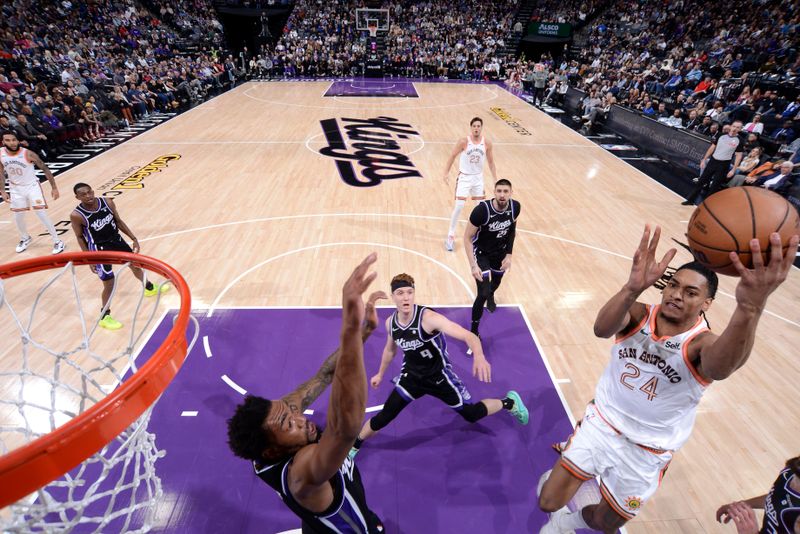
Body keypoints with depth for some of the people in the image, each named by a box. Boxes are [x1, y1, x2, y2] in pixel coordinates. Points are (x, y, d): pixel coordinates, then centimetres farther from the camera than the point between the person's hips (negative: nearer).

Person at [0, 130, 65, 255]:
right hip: (16, 188, 4)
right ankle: (25, 238, 36)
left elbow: (45, 169, -12)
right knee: (18, 217, 10)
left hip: (32, 186, -4)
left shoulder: (28, 154, -21)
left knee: (41, 214, -10)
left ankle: (57, 241, -1)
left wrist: (54, 187, -13)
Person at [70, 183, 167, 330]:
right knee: (109, 283, -3)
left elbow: (118, 221, 3)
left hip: (116, 240, 5)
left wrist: (133, 239, 4)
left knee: (135, 264, 23)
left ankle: (149, 288, 53)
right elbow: (80, 237, -10)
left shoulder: (107, 202, -11)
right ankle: (104, 317, 16)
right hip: (99, 248, -5)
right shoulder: (76, 215, -21)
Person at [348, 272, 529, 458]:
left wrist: (479, 356, -60)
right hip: (411, 376, 4)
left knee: (471, 414, 10)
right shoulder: (390, 323, -11)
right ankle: (354, 446, 28)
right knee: (382, 418, 1)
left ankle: (509, 402, 37)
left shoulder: (428, 317, -31)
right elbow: (390, 349, 11)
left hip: (439, 376, -3)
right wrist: (380, 373, 24)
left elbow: (469, 336, -39)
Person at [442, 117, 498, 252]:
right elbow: (452, 156, -6)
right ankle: (451, 235, 2)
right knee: (458, 206, -9)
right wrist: (446, 174, -10)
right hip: (464, 177, -4)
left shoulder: (487, 143, -6)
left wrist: (495, 179, 3)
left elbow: (491, 162, 5)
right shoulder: (463, 142, -16)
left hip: (478, 177, 4)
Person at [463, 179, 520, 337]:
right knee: (483, 294, -15)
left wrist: (509, 254, 0)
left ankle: (490, 295, 68)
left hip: (501, 252, 5)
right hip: (481, 253, -5)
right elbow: (467, 238, -23)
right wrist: (473, 265, -30)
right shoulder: (482, 210, -32)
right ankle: (474, 331, 6)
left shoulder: (515, 207, -18)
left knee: (496, 282, 29)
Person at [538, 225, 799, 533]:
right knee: (549, 503, 4)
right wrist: (633, 287, -58)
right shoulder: (638, 315, -13)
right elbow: (602, 329, -38)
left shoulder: (701, 344, -19)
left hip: (646, 452, -1)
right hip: (602, 423, 1)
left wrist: (750, 307, -67)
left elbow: (720, 368, -47)